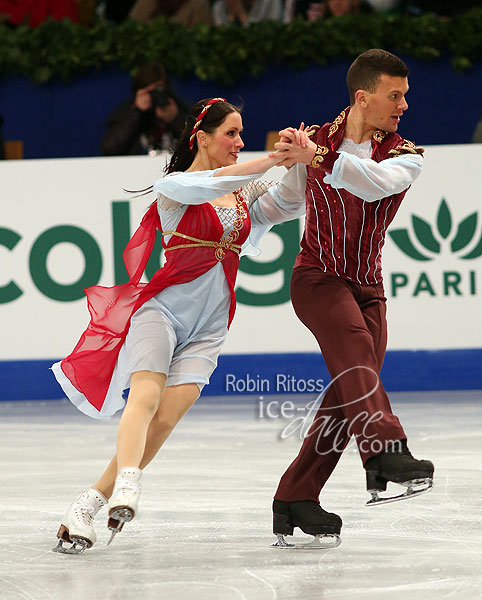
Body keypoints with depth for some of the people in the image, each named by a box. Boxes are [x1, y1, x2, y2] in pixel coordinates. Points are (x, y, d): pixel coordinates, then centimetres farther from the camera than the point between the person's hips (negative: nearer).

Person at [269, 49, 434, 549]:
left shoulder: (405, 156, -1)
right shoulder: (315, 139, 1)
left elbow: (376, 183, -26)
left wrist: (317, 156, -37)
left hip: (367, 287, 3)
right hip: (316, 277, -3)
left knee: (348, 399, -4)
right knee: (353, 342, -31)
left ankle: (295, 499, 7)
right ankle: (385, 453, -51)